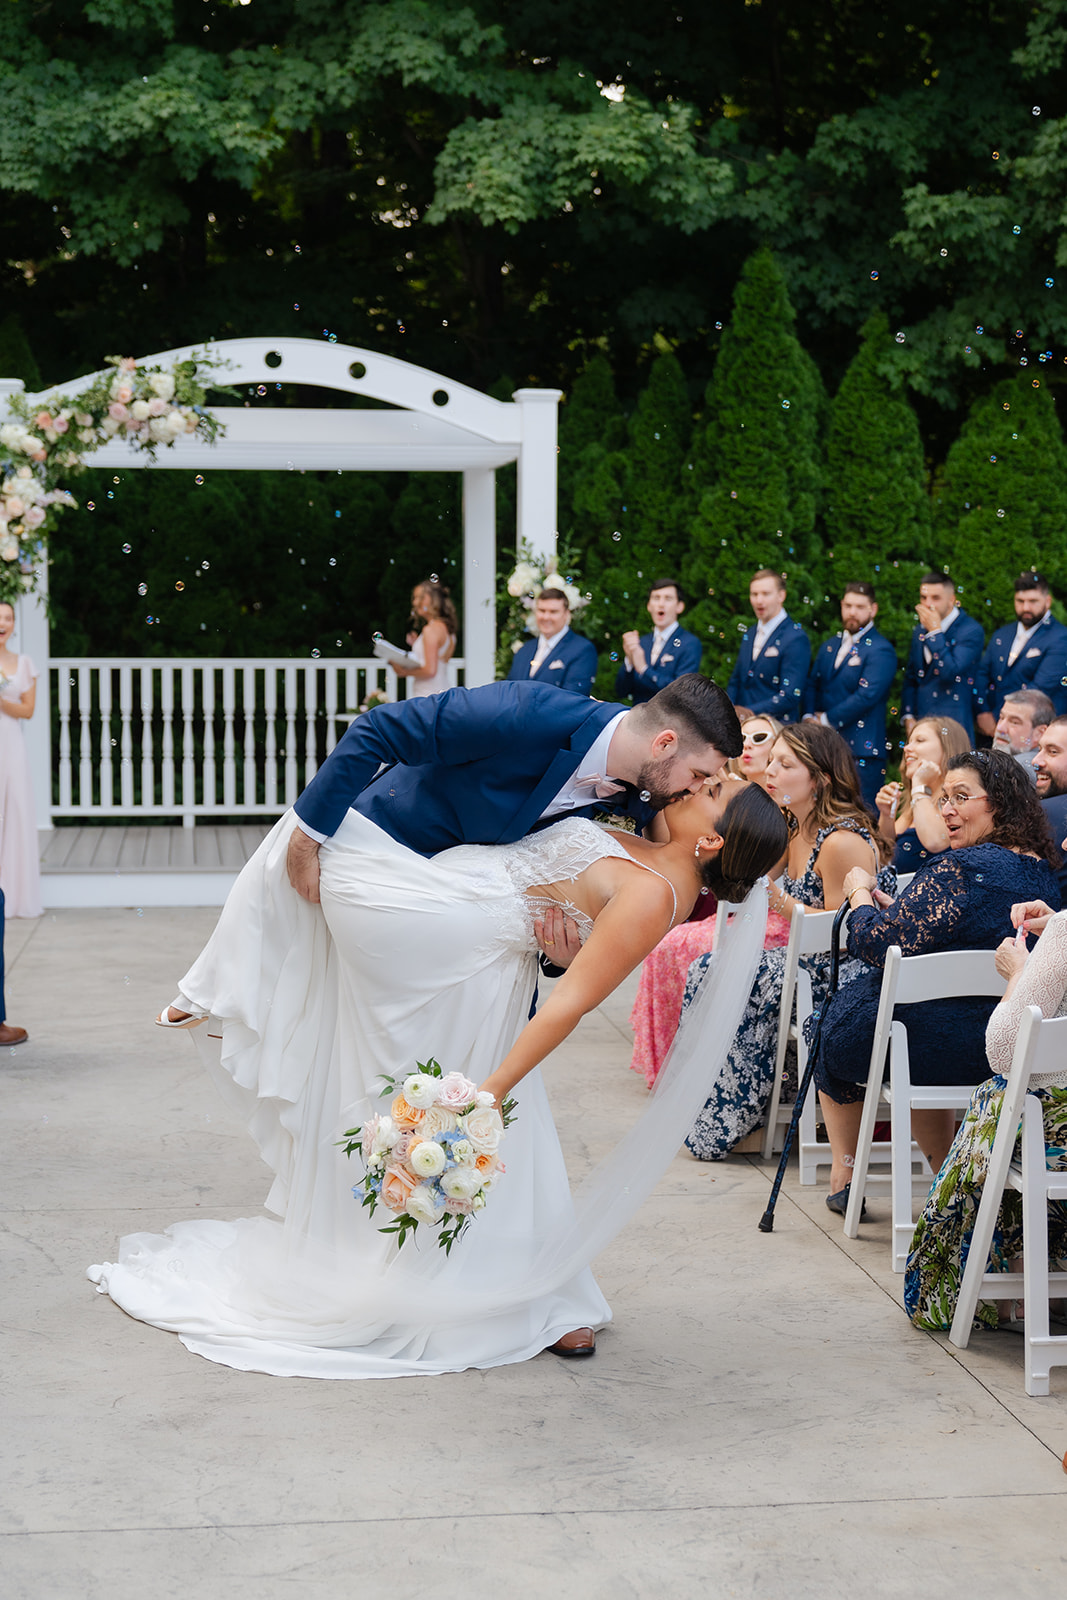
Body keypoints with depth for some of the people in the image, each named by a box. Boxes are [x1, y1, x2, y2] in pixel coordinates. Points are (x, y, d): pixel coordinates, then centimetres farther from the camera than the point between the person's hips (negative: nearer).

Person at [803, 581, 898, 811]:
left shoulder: (881, 650, -7)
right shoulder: (829, 646, 19)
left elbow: (867, 696, -16)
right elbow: (813, 685, 19)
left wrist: (827, 719, -10)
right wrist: (809, 717, 0)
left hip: (861, 749, -7)